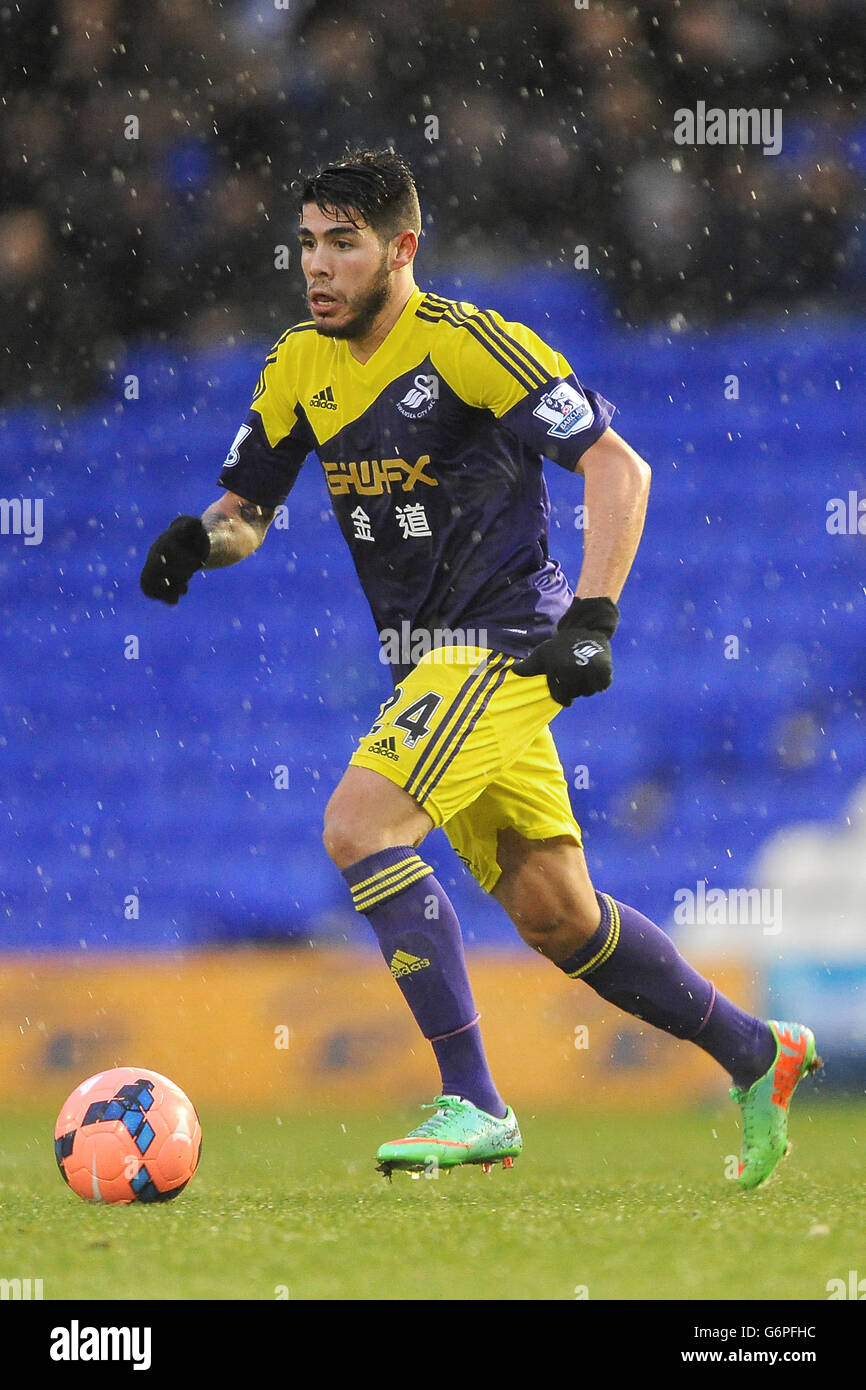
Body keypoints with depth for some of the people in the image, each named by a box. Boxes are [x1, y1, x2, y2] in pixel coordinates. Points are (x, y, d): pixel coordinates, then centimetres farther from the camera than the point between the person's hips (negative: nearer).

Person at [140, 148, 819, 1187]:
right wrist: (202, 538, -8)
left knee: (358, 829, -23)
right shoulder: (300, 367, 7)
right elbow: (247, 509, 15)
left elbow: (617, 467, -12)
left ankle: (474, 1105, -20)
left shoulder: (467, 343, -13)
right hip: (434, 666, 8)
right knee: (554, 914, 10)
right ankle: (755, 1055, 27)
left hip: (505, 643, -8)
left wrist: (592, 617, -19)